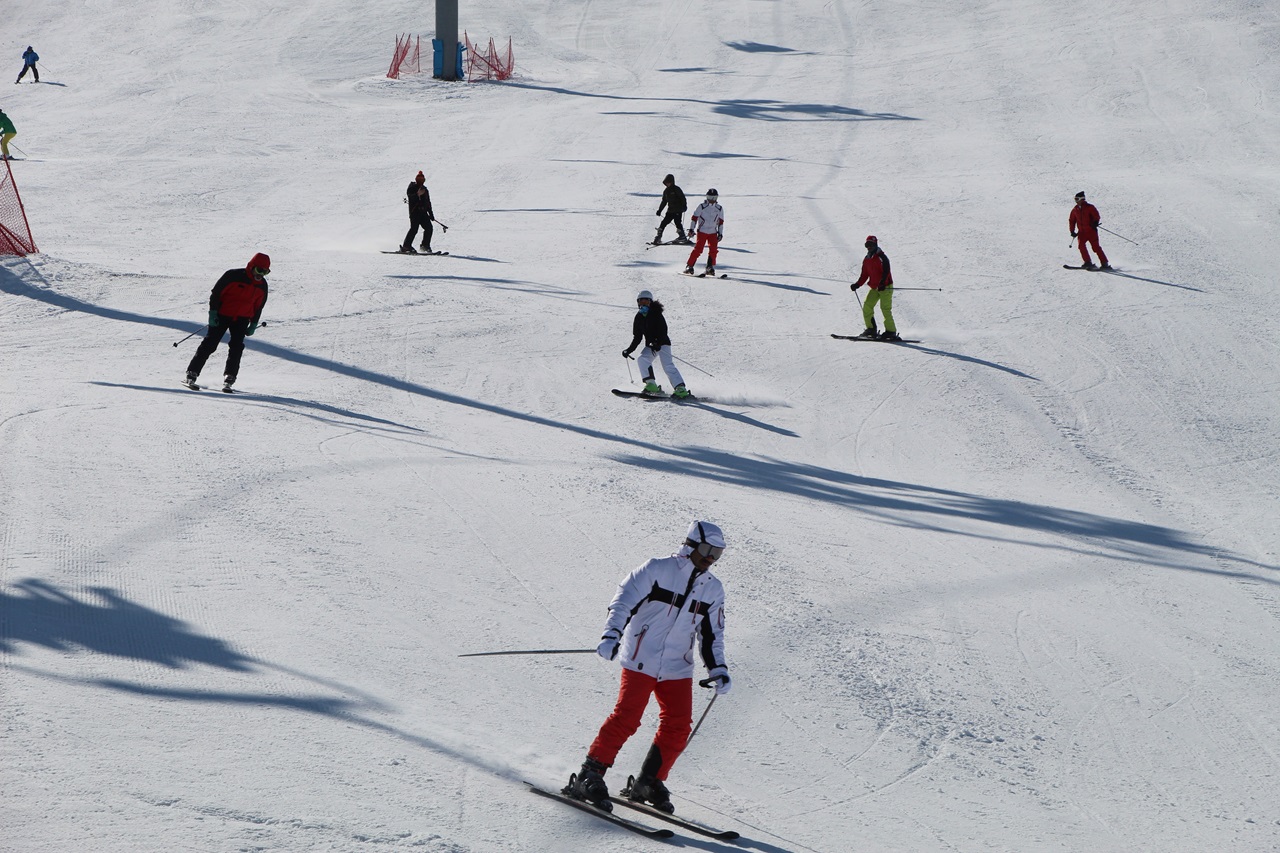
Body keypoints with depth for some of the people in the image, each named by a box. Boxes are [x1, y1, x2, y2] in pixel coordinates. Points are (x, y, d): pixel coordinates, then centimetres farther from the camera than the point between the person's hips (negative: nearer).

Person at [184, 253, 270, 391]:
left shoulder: (262, 285, 2)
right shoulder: (234, 276, -15)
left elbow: (258, 306, 14)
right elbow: (216, 292, -10)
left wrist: (253, 324, 12)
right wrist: (213, 312, -13)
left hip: (241, 319, 4)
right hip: (222, 315, -4)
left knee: (237, 347, -9)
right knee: (210, 344, -6)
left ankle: (229, 379, -4)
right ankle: (192, 374, -2)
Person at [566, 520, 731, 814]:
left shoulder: (713, 589, 12)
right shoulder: (658, 570, -4)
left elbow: (711, 635, 20)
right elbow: (624, 602, -10)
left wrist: (718, 670, 8)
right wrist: (612, 636, -25)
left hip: (677, 668, 6)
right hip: (640, 661, -6)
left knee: (678, 725, -4)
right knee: (626, 718, -14)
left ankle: (649, 782, 9)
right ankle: (589, 777, -8)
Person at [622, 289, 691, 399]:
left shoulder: (656, 314, -10)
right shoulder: (639, 318, 7)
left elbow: (663, 332, -18)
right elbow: (637, 337, 10)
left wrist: (657, 344, -33)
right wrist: (629, 350, -2)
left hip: (662, 344, -6)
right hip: (650, 346, 6)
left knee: (668, 366, -20)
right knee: (642, 360, -20)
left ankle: (681, 389, -23)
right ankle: (651, 385, -19)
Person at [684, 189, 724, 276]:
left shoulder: (719, 209, 8)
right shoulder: (702, 207, -2)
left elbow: (721, 222, 14)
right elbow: (694, 217, 1)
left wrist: (720, 233, 9)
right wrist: (691, 229, -5)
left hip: (713, 233, 3)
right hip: (702, 232, -3)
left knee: (713, 250, -8)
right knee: (698, 249, -12)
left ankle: (710, 267, 2)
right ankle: (689, 266, -7)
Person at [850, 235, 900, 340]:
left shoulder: (881, 257, -11)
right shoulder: (867, 259, 12)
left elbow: (886, 272, -21)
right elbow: (864, 275, 16)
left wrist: (882, 283, -34)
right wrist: (857, 284, 3)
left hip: (885, 287, -8)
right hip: (874, 288, 8)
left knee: (885, 309, -14)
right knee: (867, 307, -1)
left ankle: (891, 331, -12)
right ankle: (871, 329, 6)